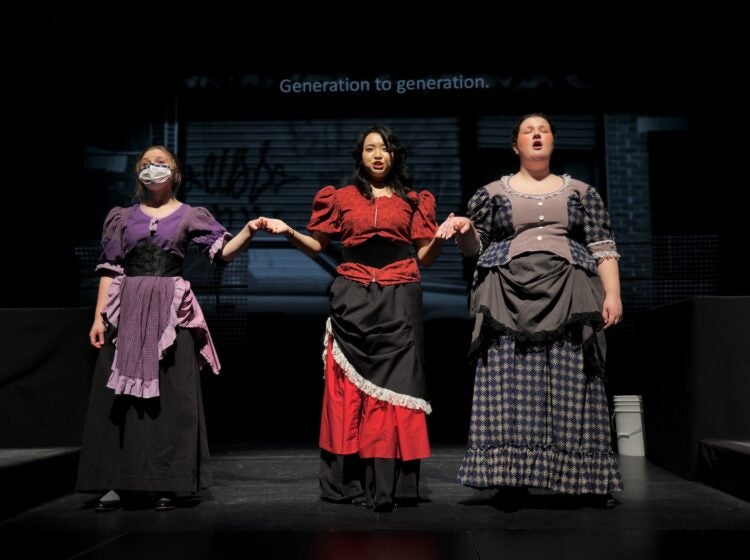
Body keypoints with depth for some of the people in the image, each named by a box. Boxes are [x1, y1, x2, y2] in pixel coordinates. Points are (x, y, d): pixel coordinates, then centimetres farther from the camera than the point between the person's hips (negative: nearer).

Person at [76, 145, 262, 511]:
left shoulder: (189, 216, 9)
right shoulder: (123, 217, 13)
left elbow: (222, 251, -2)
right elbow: (110, 270, 10)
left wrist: (248, 230, -19)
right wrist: (99, 316, 3)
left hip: (171, 311, -1)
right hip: (128, 309, 2)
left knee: (172, 396, -3)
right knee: (121, 394, -1)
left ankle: (167, 483, 5)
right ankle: (118, 481, 6)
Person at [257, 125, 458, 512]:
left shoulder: (412, 201, 13)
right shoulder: (342, 198, 12)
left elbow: (424, 257, 11)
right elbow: (318, 246, 14)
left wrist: (441, 236, -7)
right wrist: (288, 232, -1)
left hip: (398, 302, 0)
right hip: (353, 301, 0)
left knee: (394, 385, -4)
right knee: (349, 387, 0)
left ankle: (388, 485, -2)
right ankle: (348, 481, 8)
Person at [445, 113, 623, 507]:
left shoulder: (581, 192, 15)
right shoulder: (492, 193, 14)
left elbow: (602, 249, 9)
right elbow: (474, 247, 14)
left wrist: (612, 294, -2)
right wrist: (464, 230, -8)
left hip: (567, 297, 1)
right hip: (510, 297, 0)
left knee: (572, 384, -2)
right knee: (510, 384, -5)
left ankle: (588, 478, 4)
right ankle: (511, 479, -1)